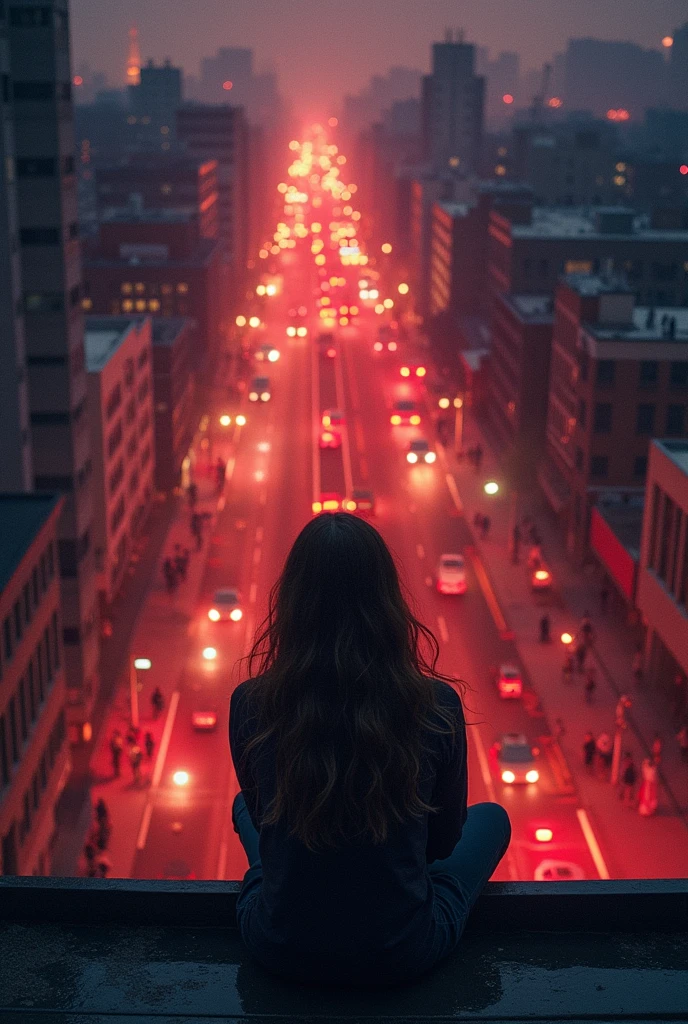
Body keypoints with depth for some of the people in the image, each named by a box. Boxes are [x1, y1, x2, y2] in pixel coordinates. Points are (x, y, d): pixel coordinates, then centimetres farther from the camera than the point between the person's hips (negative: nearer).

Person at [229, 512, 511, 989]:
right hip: (402, 956, -1)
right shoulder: (437, 706, -18)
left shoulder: (250, 705, -16)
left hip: (279, 948, 2)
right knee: (492, 818, 26)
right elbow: (444, 840, -2)